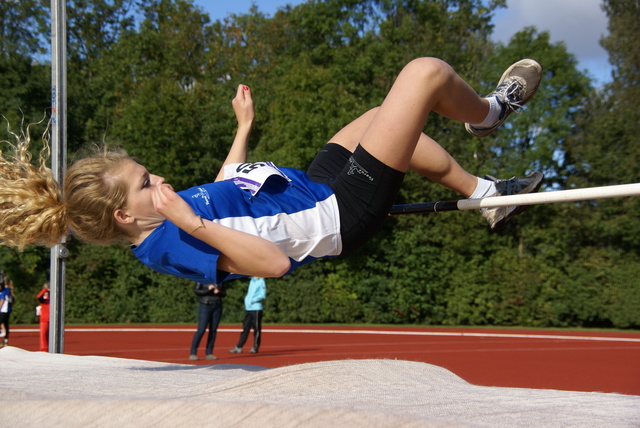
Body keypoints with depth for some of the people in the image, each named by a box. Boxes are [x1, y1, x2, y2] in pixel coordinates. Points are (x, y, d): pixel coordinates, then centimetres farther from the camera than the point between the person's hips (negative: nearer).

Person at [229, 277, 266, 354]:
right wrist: (246, 300, 5)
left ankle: (255, 348, 8)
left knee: (256, 329, 0)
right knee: (245, 328, 7)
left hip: (256, 309, -7)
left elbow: (263, 295, -13)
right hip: (248, 308, 8)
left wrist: (252, 301, -15)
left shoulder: (261, 281, -7)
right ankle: (239, 347, 7)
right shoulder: (252, 280, 16)